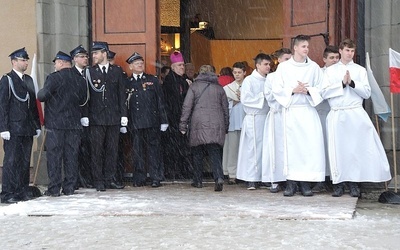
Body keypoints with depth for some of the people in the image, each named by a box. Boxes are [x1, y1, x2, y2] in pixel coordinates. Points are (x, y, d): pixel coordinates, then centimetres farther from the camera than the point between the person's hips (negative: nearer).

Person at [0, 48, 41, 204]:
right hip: (13, 129, -6)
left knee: (25, 161, 8)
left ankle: (22, 192, 15)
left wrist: (37, 125, 14)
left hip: (27, 129, 6)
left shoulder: (28, 80, 16)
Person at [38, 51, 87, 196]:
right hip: (74, 123, 5)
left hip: (55, 123, -4)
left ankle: (54, 188, 1)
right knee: (71, 156, 8)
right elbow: (83, 101, 11)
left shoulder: (54, 77, -10)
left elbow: (42, 96, -16)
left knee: (54, 156, 1)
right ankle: (70, 187, 11)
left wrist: (40, 93, 5)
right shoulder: (80, 80, 6)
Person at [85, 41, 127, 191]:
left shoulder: (117, 71, 9)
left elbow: (121, 94, 8)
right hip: (96, 118, -2)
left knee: (112, 150, 6)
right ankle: (98, 181, 6)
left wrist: (123, 114, 2)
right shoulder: (90, 72, 4)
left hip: (114, 117, 2)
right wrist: (85, 115, -6)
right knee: (97, 150, -1)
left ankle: (109, 180, 15)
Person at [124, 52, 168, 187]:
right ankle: (139, 179, 12)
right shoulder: (127, 83, 10)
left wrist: (163, 120, 3)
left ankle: (156, 178, 3)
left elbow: (160, 101, 8)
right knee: (138, 151, 4)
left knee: (154, 149, -1)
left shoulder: (152, 80, 10)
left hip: (152, 121, -1)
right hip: (135, 124, 1)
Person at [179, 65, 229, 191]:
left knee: (198, 153, 11)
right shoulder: (219, 88, 11)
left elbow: (187, 107, -1)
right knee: (215, 153, -3)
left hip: (199, 125, -2)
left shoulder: (194, 86, 4)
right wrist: (225, 127, 19)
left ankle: (198, 181, 17)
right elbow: (225, 109, 13)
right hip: (216, 125, 2)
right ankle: (219, 177, -23)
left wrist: (183, 125, 2)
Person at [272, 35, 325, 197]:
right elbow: (276, 89, 2)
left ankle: (305, 182, 1)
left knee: (311, 145, -7)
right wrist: (293, 90, -10)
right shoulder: (283, 67, 5)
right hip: (290, 111, 0)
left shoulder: (314, 67, 7)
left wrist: (308, 91, -11)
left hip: (308, 111, 1)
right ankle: (291, 182, 5)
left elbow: (321, 89, 6)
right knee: (290, 145, -2)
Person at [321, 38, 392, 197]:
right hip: (337, 115, 0)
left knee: (356, 148, -6)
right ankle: (338, 184, 3)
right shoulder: (330, 71, 12)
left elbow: (367, 93, 4)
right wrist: (342, 83, -8)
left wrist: (352, 83, -9)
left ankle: (354, 183, 1)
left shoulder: (360, 70, 13)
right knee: (338, 149, -3)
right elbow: (325, 93, 0)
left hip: (356, 114, 0)